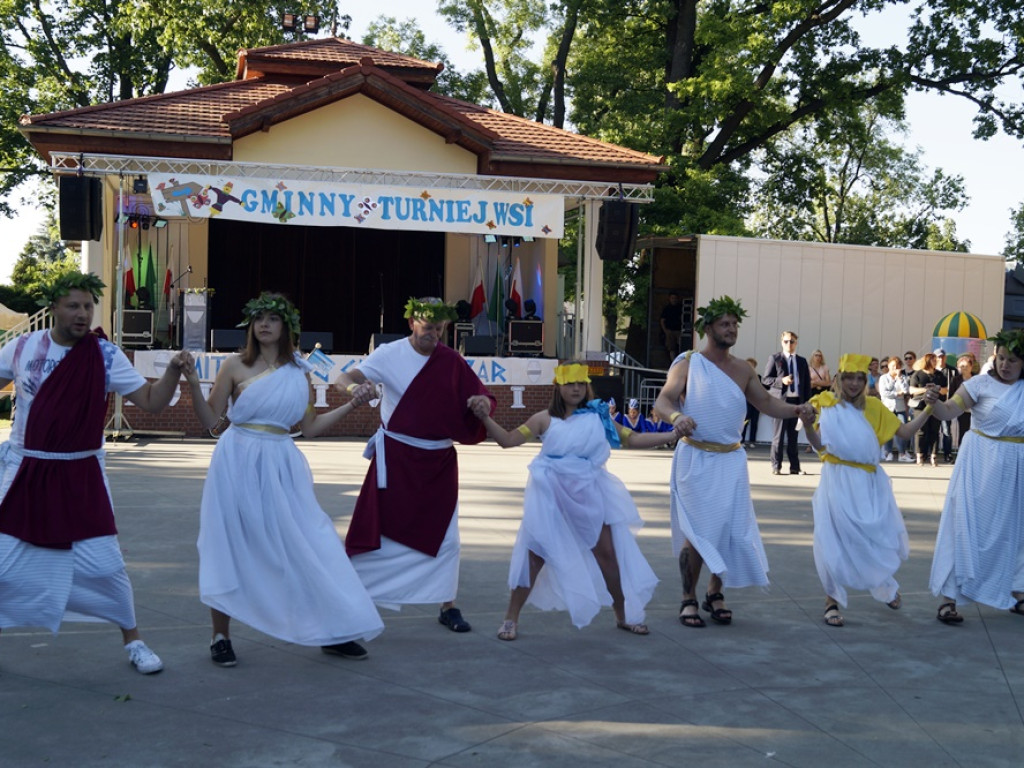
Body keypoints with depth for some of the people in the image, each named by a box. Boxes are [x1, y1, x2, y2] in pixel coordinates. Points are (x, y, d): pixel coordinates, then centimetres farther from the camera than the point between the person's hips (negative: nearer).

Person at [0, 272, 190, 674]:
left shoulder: (105, 356, -6)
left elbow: (152, 401, -9)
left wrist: (173, 370, -25)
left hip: (80, 477, -1)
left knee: (105, 566, 0)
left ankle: (133, 640, 18)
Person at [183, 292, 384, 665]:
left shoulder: (299, 372, 9)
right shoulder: (236, 365, 1)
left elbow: (310, 427, 12)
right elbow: (209, 419, 2)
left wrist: (351, 404, 8)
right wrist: (194, 385, -12)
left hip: (282, 466, 3)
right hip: (238, 463, -2)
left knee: (308, 544, 2)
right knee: (231, 547, 0)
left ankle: (332, 632, 13)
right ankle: (220, 636, 15)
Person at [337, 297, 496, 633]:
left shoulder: (451, 360, 3)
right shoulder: (390, 354, -6)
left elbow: (479, 395, 6)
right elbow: (346, 377, -16)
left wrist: (482, 402, -18)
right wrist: (353, 387, -40)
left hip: (439, 461, 3)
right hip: (396, 458, -3)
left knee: (445, 536, 6)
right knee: (380, 528, -3)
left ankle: (448, 606, 18)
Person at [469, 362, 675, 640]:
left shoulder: (598, 417, 5)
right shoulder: (545, 419, -1)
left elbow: (632, 439, 8)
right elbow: (508, 440, -5)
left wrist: (673, 435, 1)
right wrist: (485, 418, -19)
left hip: (589, 494, 3)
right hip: (551, 495, -2)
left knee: (607, 553, 8)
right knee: (534, 552, -4)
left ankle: (623, 615, 25)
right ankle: (511, 618, 5)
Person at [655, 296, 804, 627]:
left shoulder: (742, 369, 11)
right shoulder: (687, 364, -3)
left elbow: (766, 403, 16)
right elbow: (663, 400, -14)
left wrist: (797, 410, -1)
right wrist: (677, 417, -36)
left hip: (731, 460, 4)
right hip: (695, 459, -4)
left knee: (733, 528, 2)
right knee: (697, 531, -5)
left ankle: (715, 594, 19)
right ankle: (689, 600, 7)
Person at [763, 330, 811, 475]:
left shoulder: (802, 361, 14)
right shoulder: (775, 359, 3)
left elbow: (807, 384, 12)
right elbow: (765, 379, -1)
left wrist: (806, 403, 4)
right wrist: (781, 380, -16)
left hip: (797, 401, 3)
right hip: (781, 400, -3)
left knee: (793, 435, 7)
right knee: (779, 434, -2)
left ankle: (795, 467, 11)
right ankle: (776, 466, 3)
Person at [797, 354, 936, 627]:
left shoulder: (873, 406, 8)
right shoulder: (826, 404, -2)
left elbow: (905, 431, 9)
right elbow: (819, 444, -12)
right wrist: (808, 425, -31)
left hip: (869, 482, 3)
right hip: (838, 481, -3)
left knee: (880, 538, 9)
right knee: (836, 541, -1)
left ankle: (886, 586, 39)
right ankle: (832, 602, 13)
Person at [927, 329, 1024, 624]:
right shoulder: (982, 384, -6)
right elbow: (950, 410, -15)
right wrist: (934, 403, -33)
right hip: (982, 465, -4)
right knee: (967, 524, -5)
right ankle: (948, 597, -3)